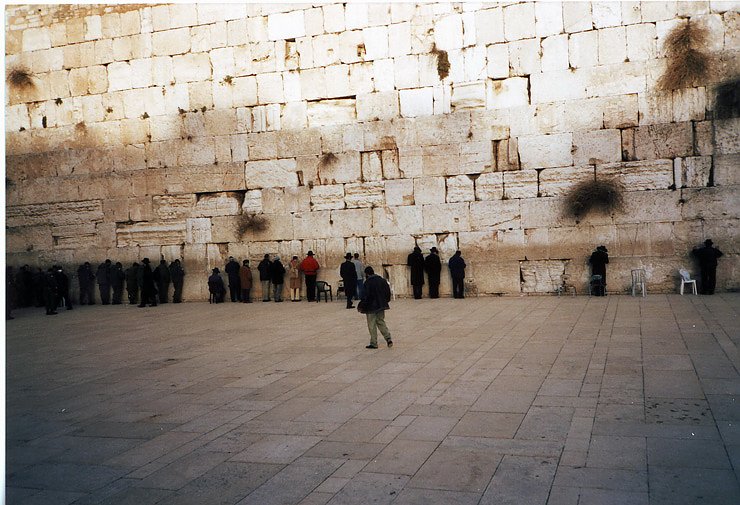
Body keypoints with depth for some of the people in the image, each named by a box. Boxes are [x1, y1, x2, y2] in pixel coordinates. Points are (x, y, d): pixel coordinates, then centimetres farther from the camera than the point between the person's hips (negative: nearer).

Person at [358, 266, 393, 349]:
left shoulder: (368, 283, -17)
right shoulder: (382, 280, 4)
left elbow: (365, 296, -19)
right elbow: (388, 292, 11)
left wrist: (360, 306, -10)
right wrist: (385, 301, 22)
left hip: (371, 307, -6)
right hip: (381, 306, 7)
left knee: (372, 325, 3)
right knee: (381, 322, 18)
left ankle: (374, 343, 8)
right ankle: (388, 338, 5)